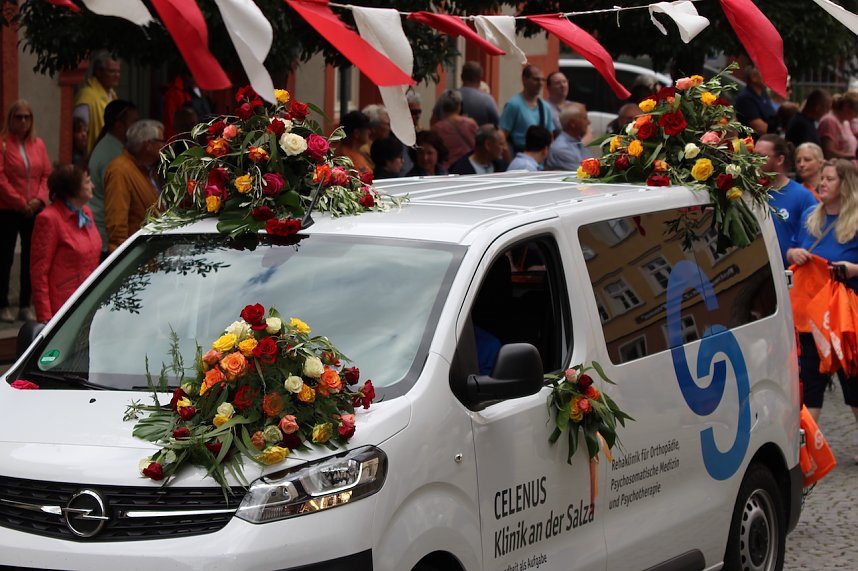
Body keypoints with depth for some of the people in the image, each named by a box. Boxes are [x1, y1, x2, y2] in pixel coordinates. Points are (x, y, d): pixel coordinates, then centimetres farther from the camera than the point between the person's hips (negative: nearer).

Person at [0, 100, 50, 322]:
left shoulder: (38, 144, 9)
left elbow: (47, 174, 8)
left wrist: (39, 199, -7)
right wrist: (20, 203, -13)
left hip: (34, 210, 4)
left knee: (30, 257, 6)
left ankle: (25, 306, 14)